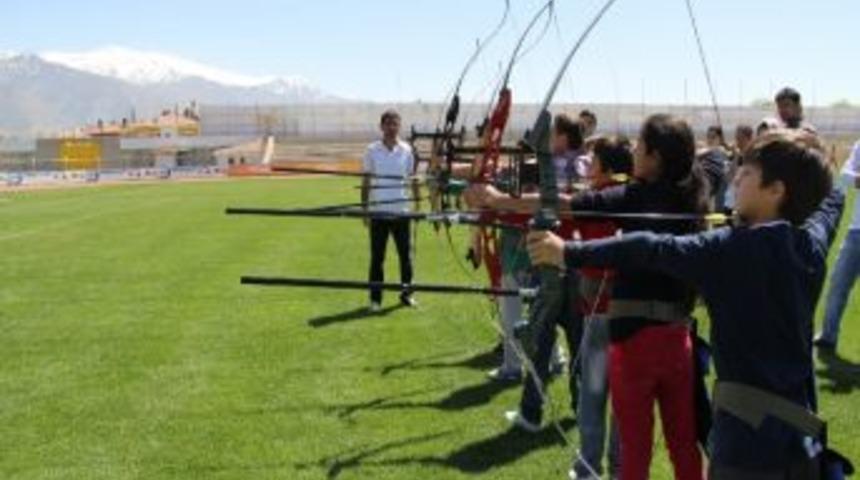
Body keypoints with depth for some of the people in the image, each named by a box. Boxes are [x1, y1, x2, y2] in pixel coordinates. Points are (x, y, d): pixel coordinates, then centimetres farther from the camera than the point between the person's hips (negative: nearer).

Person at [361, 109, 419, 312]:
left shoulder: (406, 150, 4)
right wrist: (364, 209, 1)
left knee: (406, 253, 4)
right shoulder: (372, 150, 1)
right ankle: (375, 298, 9)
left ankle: (406, 293, 17)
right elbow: (366, 182, 5)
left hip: (401, 210, 1)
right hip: (378, 211, -1)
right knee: (377, 256, 3)